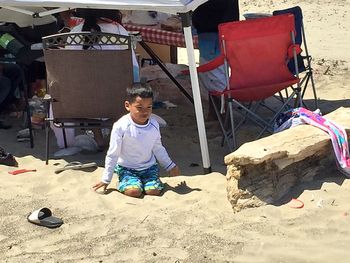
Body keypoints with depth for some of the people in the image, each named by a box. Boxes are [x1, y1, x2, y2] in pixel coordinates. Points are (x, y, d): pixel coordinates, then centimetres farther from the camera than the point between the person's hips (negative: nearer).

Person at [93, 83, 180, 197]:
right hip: (126, 168, -3)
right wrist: (106, 180, -6)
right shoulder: (121, 127, -18)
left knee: (154, 190, -19)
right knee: (134, 191, -26)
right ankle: (123, 183, 7)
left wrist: (170, 166, 13)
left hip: (149, 167, 3)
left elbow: (158, 149, 12)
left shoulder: (154, 125, -6)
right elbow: (112, 155, -9)